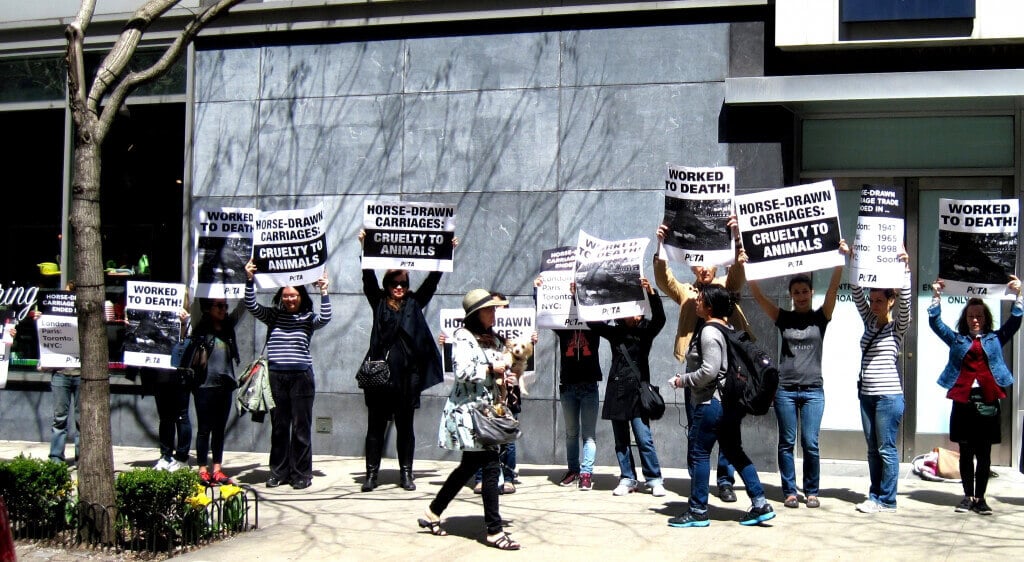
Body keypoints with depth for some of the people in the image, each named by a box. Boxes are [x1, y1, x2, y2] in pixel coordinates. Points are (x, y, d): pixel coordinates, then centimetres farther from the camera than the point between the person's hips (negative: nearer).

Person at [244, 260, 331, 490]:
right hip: (276, 377, 2)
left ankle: (302, 474, 8)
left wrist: (324, 292, -18)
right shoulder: (273, 316, 9)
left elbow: (325, 318, -14)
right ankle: (278, 472, 17)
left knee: (301, 427, 1)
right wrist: (250, 281, -10)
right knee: (278, 426, 9)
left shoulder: (308, 318, 4)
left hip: (301, 376, -2)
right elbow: (252, 306, -1)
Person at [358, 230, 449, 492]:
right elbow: (369, 279, -2)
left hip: (407, 376, 1)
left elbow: (431, 281, 7)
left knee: (405, 427, 8)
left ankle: (406, 473, 16)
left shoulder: (414, 304, 11)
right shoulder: (378, 303, 8)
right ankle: (371, 473, 10)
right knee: (375, 426, 5)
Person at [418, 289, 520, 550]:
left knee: (469, 466, 14)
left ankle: (432, 513, 27)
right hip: (468, 410, -9)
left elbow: (500, 368, 27)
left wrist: (503, 376, 5)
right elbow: (462, 371, -23)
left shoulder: (493, 339, 16)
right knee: (491, 465, -11)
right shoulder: (464, 337, -10)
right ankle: (494, 531, -6)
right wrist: (491, 368, -13)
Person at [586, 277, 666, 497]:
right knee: (621, 441, 7)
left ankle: (654, 480, 1)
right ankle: (627, 479, 15)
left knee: (644, 439, -7)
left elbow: (659, 318, -16)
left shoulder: (645, 330, 1)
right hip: (616, 390, 4)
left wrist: (651, 293, -30)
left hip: (637, 390, -4)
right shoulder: (614, 332, 9)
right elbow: (592, 321, 9)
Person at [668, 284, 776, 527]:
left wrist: (683, 380, -10)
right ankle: (760, 505, 11)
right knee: (734, 452, 13)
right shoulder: (727, 329, 14)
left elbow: (709, 371, -23)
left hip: (712, 402, -10)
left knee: (698, 453, -2)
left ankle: (698, 512, 4)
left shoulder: (709, 332, -16)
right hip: (730, 403, 10)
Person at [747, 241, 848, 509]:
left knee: (810, 444, -1)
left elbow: (833, 289, -8)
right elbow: (758, 295, -1)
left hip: (813, 389, -1)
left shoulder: (820, 317, 4)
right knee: (787, 443, 4)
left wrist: (841, 259, -21)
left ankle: (811, 491, 12)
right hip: (785, 388, 1)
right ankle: (789, 491, 12)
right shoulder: (783, 318, 6)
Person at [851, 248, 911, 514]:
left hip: (889, 395, -7)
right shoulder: (869, 322, 11)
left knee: (886, 449, -2)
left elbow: (905, 301, -19)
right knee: (873, 449, 11)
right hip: (867, 394, 7)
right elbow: (857, 295, 4)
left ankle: (887, 501, 3)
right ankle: (875, 496, 18)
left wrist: (905, 270, -27)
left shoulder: (898, 327, -4)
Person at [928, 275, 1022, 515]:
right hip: (963, 400, 0)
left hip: (987, 402, 0)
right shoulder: (956, 339, 14)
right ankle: (968, 496, 12)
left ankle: (980, 498, 9)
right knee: (966, 453, 5)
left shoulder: (995, 339, 14)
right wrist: (936, 296, -2)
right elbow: (935, 323, 8)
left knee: (984, 454, 3)